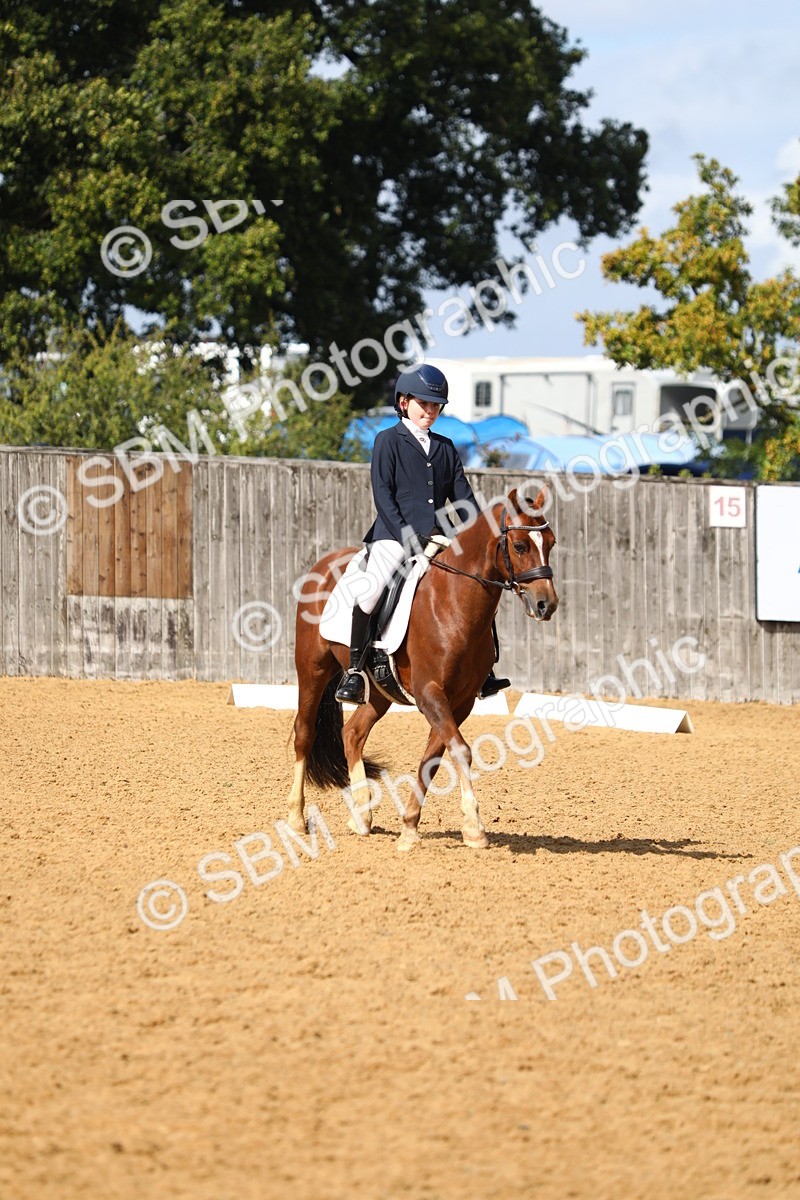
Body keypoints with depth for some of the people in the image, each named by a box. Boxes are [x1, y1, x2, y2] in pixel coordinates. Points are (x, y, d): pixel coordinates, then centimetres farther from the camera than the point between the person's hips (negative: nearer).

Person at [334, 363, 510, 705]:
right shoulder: (388, 441, 3)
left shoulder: (445, 448, 18)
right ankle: (354, 670, -18)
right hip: (393, 535, -6)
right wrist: (405, 535, -17)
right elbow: (382, 494, -5)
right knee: (371, 590, -27)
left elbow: (462, 496, 15)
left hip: (438, 538, 6)